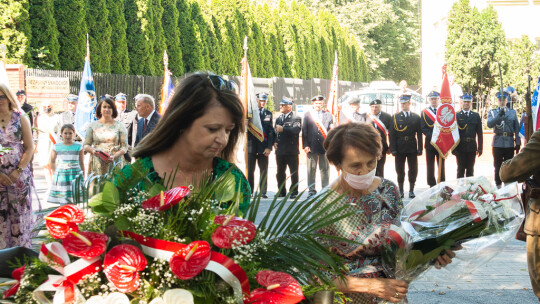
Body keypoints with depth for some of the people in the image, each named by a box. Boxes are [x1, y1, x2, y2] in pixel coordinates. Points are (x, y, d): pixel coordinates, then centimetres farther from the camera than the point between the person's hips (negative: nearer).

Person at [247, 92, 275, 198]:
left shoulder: (268, 114, 9)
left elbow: (271, 131, 6)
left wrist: (269, 147, -2)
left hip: (263, 147, 1)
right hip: (251, 146, -1)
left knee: (264, 170, 2)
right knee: (250, 170, 2)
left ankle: (263, 192, 6)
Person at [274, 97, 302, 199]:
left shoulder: (296, 118, -3)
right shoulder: (278, 119, 18)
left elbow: (296, 130, -20)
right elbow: (275, 132, 20)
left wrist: (283, 129, -24)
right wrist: (274, 142, 2)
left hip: (292, 151, -6)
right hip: (280, 150, 6)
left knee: (293, 172, -1)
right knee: (280, 172, 10)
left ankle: (293, 192, 6)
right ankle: (281, 191, 19)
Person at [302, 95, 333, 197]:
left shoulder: (328, 115, 10)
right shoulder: (308, 115, 8)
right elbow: (304, 131, 4)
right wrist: (305, 145, -4)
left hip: (324, 146, 0)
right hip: (312, 146, 0)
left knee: (324, 169, 3)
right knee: (311, 169, 3)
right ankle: (311, 190, 10)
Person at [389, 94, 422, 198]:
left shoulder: (416, 117, 6)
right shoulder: (395, 117, 4)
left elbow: (419, 134, 4)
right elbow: (392, 134, 0)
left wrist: (420, 149, -2)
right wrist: (393, 149, -8)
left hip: (412, 148, 1)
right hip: (400, 149, -1)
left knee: (413, 170, 3)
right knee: (400, 171, 5)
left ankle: (411, 191, 14)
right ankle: (400, 191, 14)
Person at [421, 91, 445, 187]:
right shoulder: (424, 112, 5)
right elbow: (423, 128, -3)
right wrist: (432, 136, -15)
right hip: (430, 143, -1)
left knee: (441, 166, 4)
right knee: (430, 167, 2)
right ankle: (432, 186, 7)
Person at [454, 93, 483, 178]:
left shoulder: (476, 116, 9)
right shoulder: (456, 116, 3)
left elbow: (480, 133, 7)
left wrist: (480, 148, 0)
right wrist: (453, 148, -6)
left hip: (472, 148, 2)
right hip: (460, 148, -2)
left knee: (470, 170, 7)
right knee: (461, 170, 1)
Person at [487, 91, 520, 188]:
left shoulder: (513, 112, 11)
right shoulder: (492, 112, 7)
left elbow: (517, 129, 9)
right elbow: (489, 124, -12)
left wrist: (518, 143, 2)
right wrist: (499, 115, -24)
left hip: (510, 143, 1)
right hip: (497, 143, -1)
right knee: (498, 166, 3)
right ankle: (498, 185, 10)